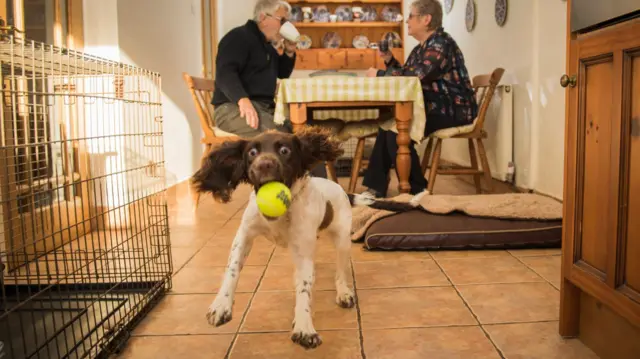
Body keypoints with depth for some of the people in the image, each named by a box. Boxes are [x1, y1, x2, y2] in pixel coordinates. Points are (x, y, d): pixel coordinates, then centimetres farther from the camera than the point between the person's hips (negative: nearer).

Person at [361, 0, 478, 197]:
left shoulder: (440, 43, -16)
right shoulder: (421, 47, 14)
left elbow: (413, 75, -26)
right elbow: (405, 77, 19)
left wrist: (378, 74, -15)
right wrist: (389, 59, 4)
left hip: (453, 111, -10)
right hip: (435, 108, 10)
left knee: (397, 132, -23)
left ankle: (417, 190, -10)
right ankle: (376, 187, 1)